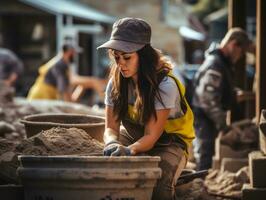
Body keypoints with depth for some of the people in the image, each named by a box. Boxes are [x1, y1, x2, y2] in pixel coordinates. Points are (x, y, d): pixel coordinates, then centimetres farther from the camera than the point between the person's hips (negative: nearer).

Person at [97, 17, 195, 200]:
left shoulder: (165, 86, -23)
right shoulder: (115, 84, -8)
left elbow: (151, 136, -25)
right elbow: (111, 127, -9)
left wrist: (129, 150, -46)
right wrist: (112, 143, -34)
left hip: (167, 142, -4)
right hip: (133, 137, 4)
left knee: (159, 184, -35)